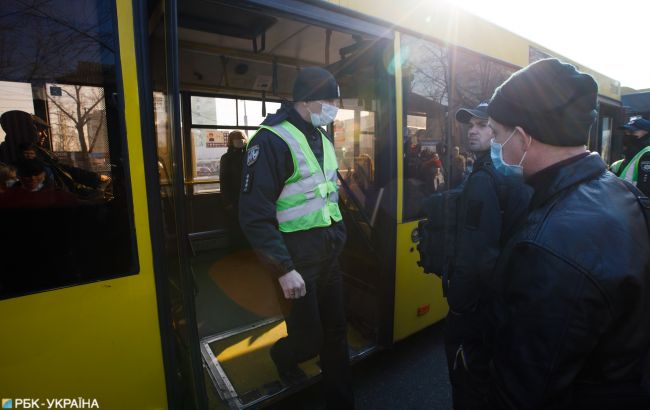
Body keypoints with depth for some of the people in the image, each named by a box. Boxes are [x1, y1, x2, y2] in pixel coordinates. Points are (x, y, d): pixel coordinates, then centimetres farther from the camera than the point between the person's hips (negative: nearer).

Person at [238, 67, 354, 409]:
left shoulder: (323, 140, 11)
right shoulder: (272, 140, -16)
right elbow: (255, 215, -20)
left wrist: (339, 238, 13)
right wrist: (284, 269, -20)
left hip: (329, 255, 7)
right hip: (298, 258, -7)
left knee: (336, 333, 15)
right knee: (309, 338, 6)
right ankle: (282, 356, 43)